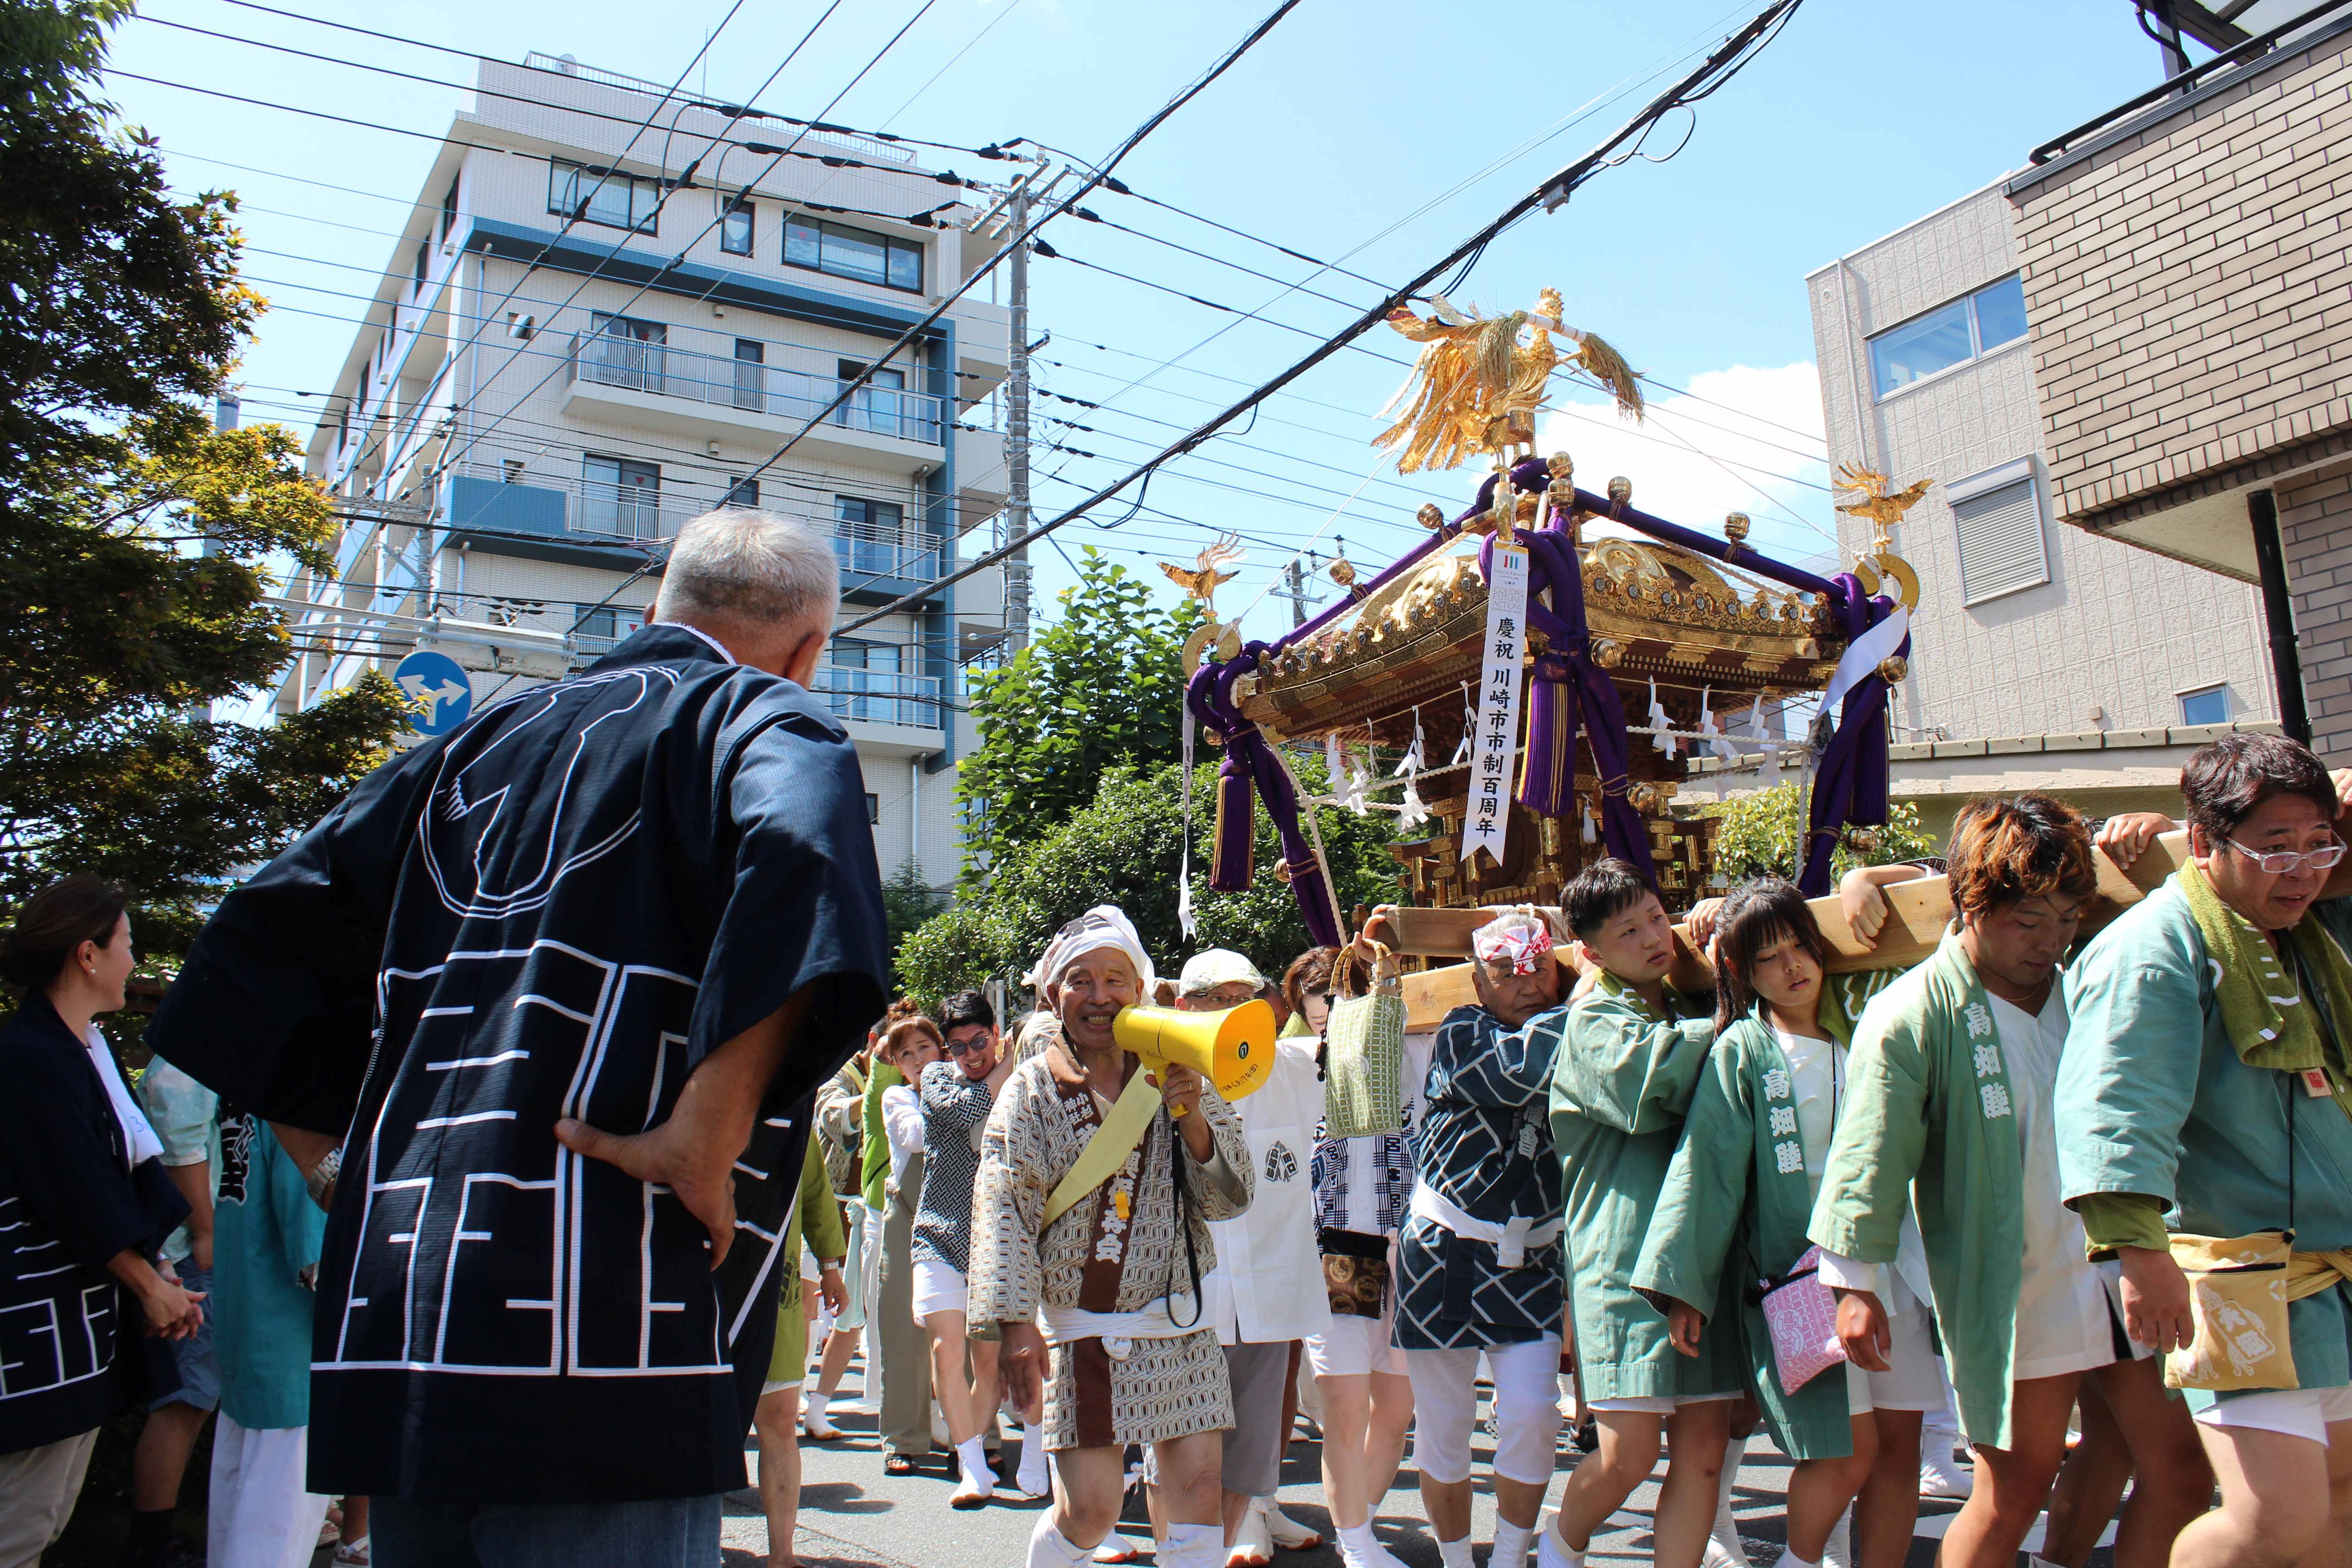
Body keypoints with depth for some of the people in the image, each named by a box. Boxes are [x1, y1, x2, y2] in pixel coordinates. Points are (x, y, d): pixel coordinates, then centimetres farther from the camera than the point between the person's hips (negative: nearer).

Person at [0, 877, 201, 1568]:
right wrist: (151, 1286, -6)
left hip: (85, 1314, 10)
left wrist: (161, 1277, 8)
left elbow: (129, 1176, 13)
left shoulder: (86, 1048, 12)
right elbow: (84, 1203, -17)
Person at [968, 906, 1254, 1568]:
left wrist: (1193, 1121, -15)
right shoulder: (1032, 1090, -2)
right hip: (1079, 1329, -2)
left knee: (1199, 1493, -2)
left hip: (1178, 1323, 3)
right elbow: (1004, 1210, -7)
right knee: (1090, 1507, -2)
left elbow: (1231, 1198, 1)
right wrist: (1015, 1324, -15)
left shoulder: (1176, 1081, 4)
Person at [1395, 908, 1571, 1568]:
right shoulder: (1462, 1032, -8)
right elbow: (1519, 1070, -27)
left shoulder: (1567, 1036, 5)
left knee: (1531, 1417, -7)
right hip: (1443, 1258, -2)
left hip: (1530, 1263, 3)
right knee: (1443, 1422, 6)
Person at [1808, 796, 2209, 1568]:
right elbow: (1869, 1157, -11)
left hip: (2120, 1266, 6)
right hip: (2011, 1291, -5)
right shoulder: (1910, 1017, -13)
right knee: (2013, 1492, 5)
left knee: (2181, 1473, 9)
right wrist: (1855, 1283, -10)